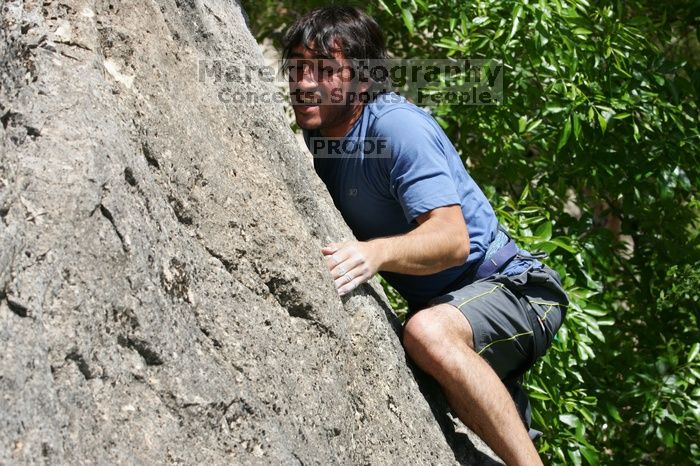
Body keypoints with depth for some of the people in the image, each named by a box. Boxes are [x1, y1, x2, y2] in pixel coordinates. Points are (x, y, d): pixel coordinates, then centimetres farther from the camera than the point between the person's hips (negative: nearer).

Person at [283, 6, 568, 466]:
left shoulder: (397, 125, -21)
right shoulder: (317, 140, 5)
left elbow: (453, 239, -32)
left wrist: (375, 252, -50)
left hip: (513, 287, -9)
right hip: (442, 304, 9)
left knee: (428, 332, -38)